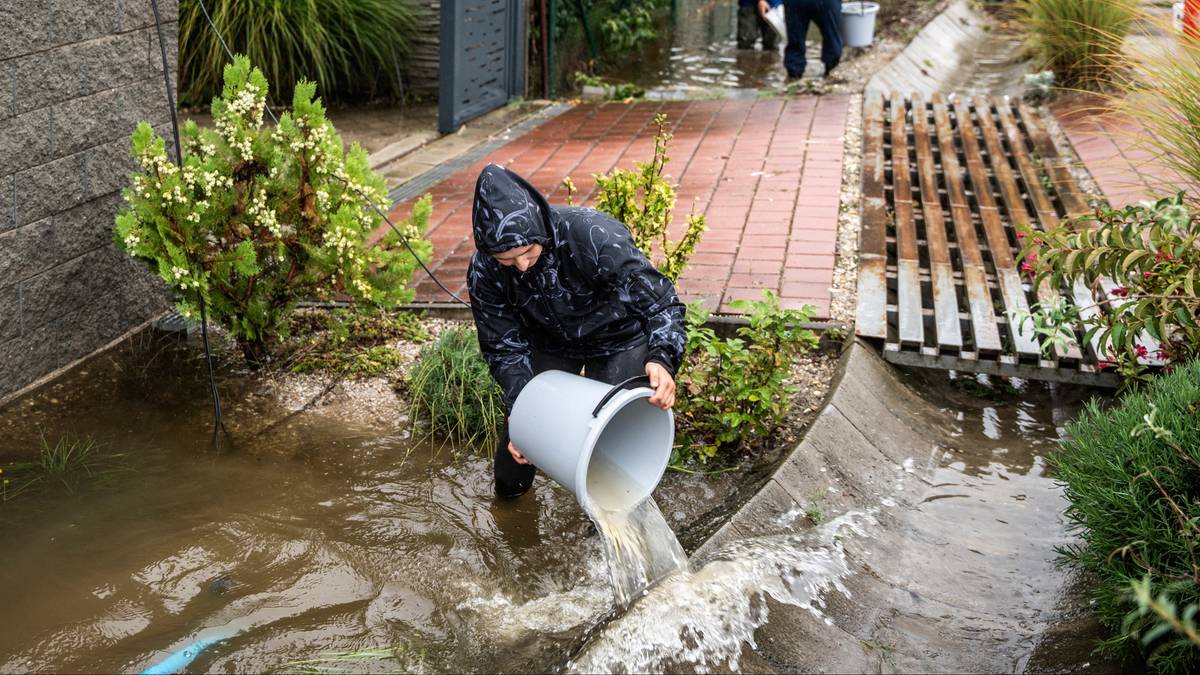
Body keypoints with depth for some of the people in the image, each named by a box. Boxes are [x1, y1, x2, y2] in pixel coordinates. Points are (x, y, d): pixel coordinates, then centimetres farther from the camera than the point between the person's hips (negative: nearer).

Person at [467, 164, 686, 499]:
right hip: (549, 341, 3)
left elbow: (657, 298, -36)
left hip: (618, 338, -3)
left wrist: (662, 358, -54)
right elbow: (505, 346, -16)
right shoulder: (484, 272, -28)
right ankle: (509, 492, 38)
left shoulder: (593, 235, -40)